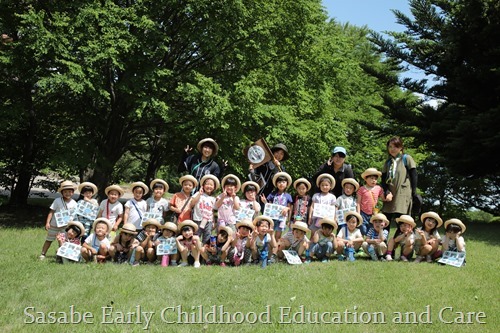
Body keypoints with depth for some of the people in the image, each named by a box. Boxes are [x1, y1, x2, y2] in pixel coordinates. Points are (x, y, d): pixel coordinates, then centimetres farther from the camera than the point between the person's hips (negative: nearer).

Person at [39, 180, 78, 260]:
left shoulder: (74, 203, -3)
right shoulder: (57, 201, -9)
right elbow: (51, 212, -8)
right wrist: (47, 222, -15)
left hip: (66, 226, 2)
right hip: (54, 224, -2)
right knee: (49, 240, 9)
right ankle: (42, 254, 19)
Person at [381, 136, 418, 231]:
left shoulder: (407, 159, 5)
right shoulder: (388, 162, 18)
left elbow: (414, 176, 1)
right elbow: (384, 179, 12)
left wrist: (414, 193, -6)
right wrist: (387, 193, -4)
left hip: (403, 196, -5)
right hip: (390, 195, 5)